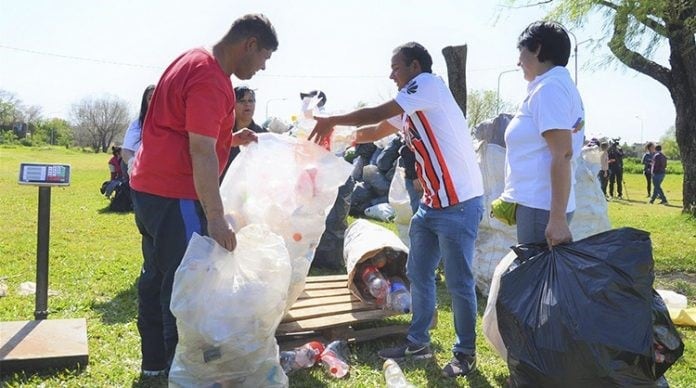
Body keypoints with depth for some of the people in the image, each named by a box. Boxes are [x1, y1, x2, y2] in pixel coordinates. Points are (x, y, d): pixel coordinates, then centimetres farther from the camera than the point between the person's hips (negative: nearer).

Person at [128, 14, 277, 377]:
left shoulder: (194, 61, 14)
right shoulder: (211, 80, -18)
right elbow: (201, 153, -24)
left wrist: (229, 140, 12)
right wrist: (216, 219, -26)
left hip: (150, 186, 10)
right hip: (175, 195, -10)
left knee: (157, 276, 16)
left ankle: (154, 361, 29)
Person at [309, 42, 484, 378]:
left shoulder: (429, 83, -10)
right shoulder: (409, 107, 16)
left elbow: (376, 114, -14)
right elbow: (376, 131, 24)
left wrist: (332, 121, -3)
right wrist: (337, 136, 14)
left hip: (459, 204, -9)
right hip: (431, 204, 10)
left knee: (458, 282, 2)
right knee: (418, 275, 15)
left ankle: (466, 353, 19)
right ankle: (418, 343, 29)